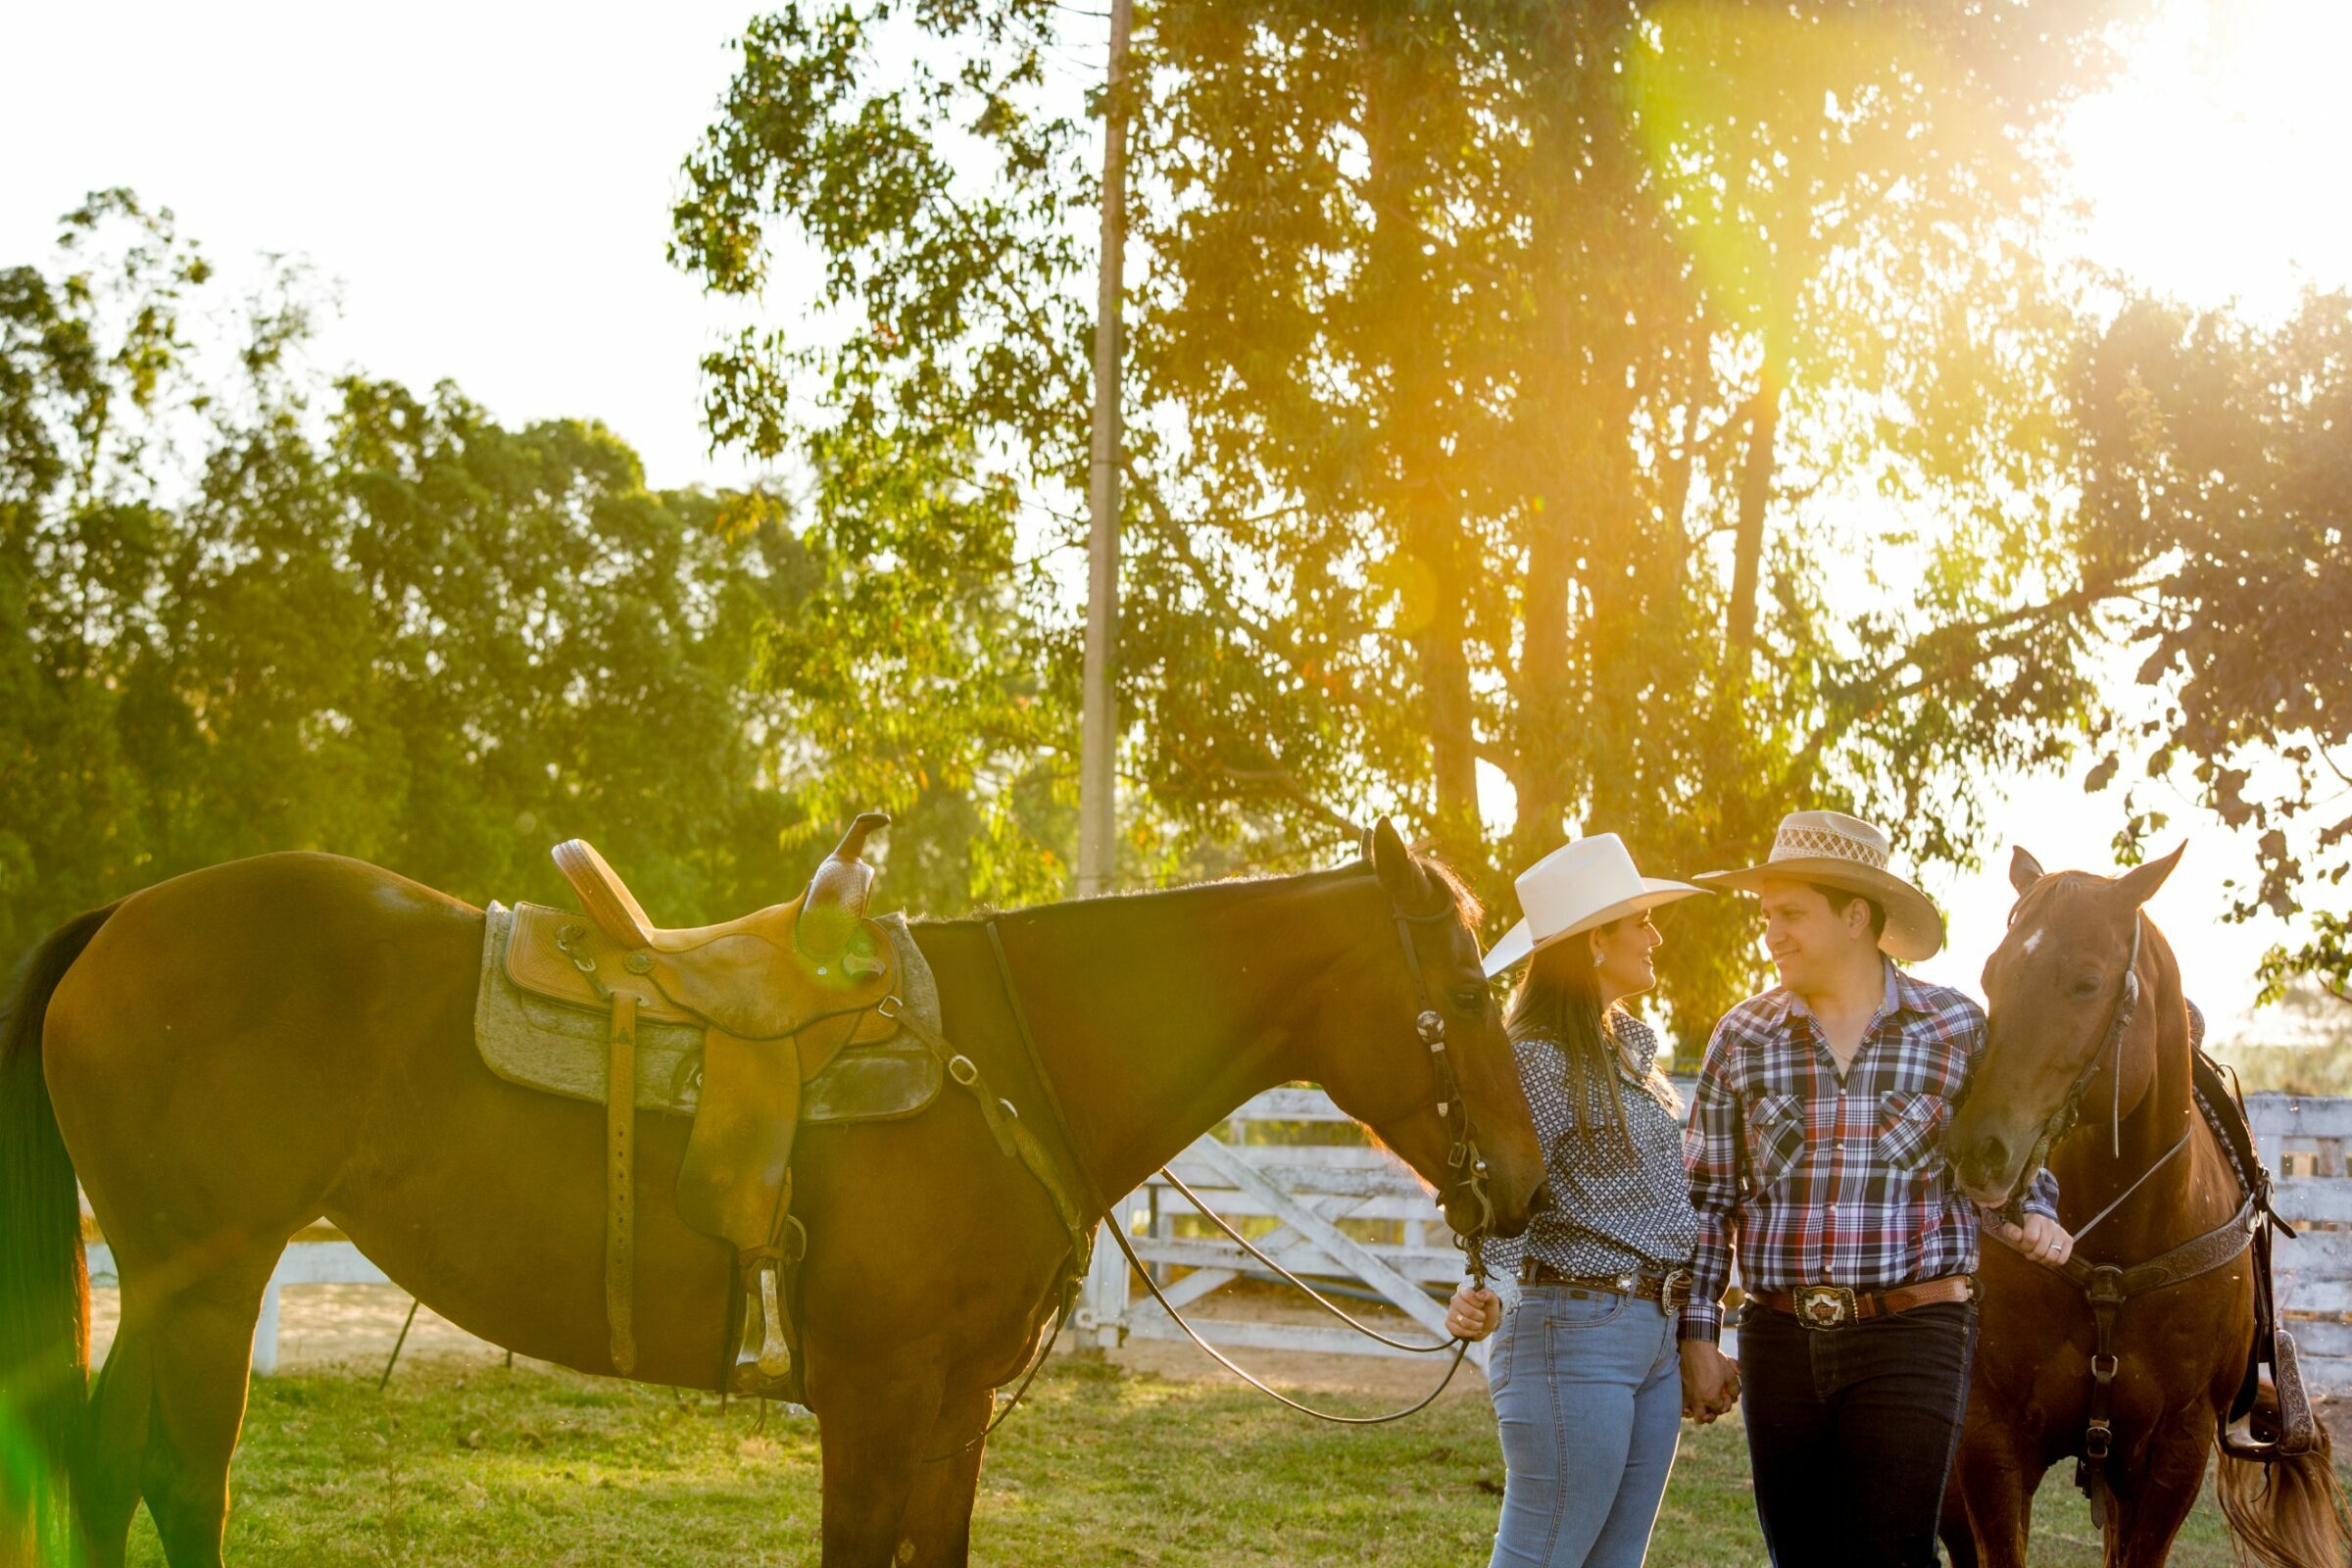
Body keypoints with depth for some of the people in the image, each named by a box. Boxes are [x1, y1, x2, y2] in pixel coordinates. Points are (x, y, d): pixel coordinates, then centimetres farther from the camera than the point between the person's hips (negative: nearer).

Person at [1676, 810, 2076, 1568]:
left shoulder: (1959, 1029, 0)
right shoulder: (1743, 1038, 4)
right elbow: (1708, 1199, 7)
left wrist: (2032, 1219, -10)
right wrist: (1697, 1332, 2)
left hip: (1914, 1335, -3)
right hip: (1779, 1337, 3)